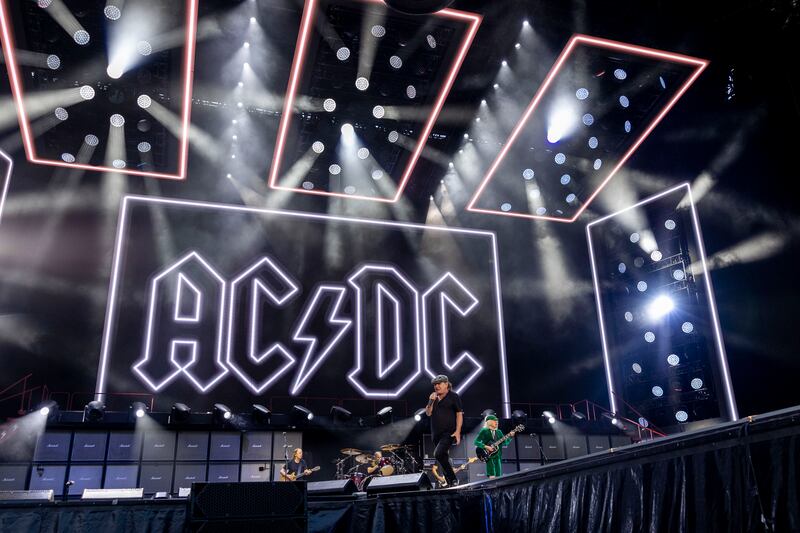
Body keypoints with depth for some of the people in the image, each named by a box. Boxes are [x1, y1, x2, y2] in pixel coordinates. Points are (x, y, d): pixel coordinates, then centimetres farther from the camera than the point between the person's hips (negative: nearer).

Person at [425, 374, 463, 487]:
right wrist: (431, 401, -7)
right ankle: (450, 483, 20)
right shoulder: (434, 397, 14)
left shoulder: (453, 396, -3)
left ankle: (453, 479, -10)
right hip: (436, 433, 7)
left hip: (449, 433, -7)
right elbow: (428, 413, 10)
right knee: (444, 458, 10)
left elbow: (459, 414, -6)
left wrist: (457, 431, -14)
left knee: (438, 454, -22)